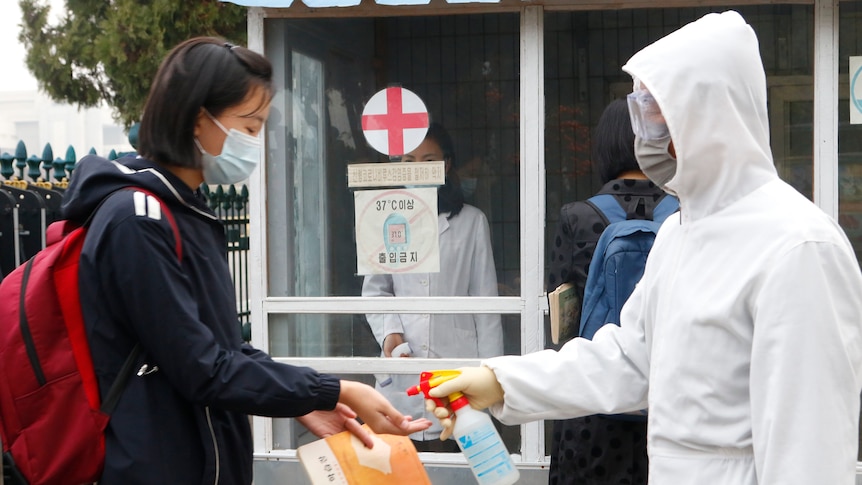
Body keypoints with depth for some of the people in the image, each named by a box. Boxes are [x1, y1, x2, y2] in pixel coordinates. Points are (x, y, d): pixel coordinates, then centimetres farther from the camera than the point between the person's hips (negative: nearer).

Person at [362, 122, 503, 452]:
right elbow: (374, 290, 14)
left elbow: (485, 300, 6)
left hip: (456, 360, -1)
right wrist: (389, 331, -5)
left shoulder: (471, 221, 7)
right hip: (403, 367, 1)